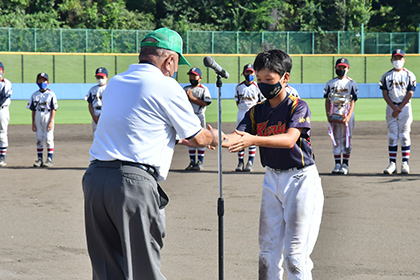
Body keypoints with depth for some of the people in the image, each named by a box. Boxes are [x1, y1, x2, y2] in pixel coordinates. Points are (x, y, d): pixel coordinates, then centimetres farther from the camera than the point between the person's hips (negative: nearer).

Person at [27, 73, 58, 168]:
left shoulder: (51, 94, -2)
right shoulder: (34, 95, 9)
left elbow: (53, 109, -5)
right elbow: (33, 110, 11)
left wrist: (51, 122, -13)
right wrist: (33, 123, 6)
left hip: (47, 117, -4)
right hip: (38, 118, 4)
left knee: (48, 138, -5)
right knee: (39, 139, 6)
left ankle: (50, 159, -1)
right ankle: (40, 159, 12)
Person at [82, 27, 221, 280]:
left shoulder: (115, 82, 19)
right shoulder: (167, 87, -2)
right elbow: (197, 138, 8)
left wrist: (178, 138, 39)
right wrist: (215, 137, 31)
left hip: (94, 177, 7)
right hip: (134, 182, -7)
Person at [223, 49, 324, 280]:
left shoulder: (298, 107, -13)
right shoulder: (257, 111, 5)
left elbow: (289, 139, -29)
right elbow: (237, 136, -9)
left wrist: (254, 140, -44)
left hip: (300, 178, -6)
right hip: (272, 178, 6)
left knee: (295, 251, -7)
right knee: (268, 247, 10)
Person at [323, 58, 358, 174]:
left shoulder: (351, 83, 4)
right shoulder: (330, 83, 11)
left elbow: (352, 102, -1)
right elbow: (327, 101, 10)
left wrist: (348, 116, -13)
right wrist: (328, 115, -3)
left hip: (346, 116, -2)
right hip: (333, 116, 2)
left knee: (346, 140, -2)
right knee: (335, 141, 3)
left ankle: (345, 165, 3)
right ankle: (337, 164, 7)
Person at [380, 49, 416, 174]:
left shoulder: (409, 75, 4)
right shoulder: (386, 76, 9)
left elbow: (410, 94, -3)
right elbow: (385, 94, 2)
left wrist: (399, 108, -11)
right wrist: (394, 108, -11)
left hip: (405, 107, -2)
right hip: (391, 107, 2)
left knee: (404, 135, -5)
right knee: (392, 136, 0)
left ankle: (405, 163, -3)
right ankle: (392, 163, 1)